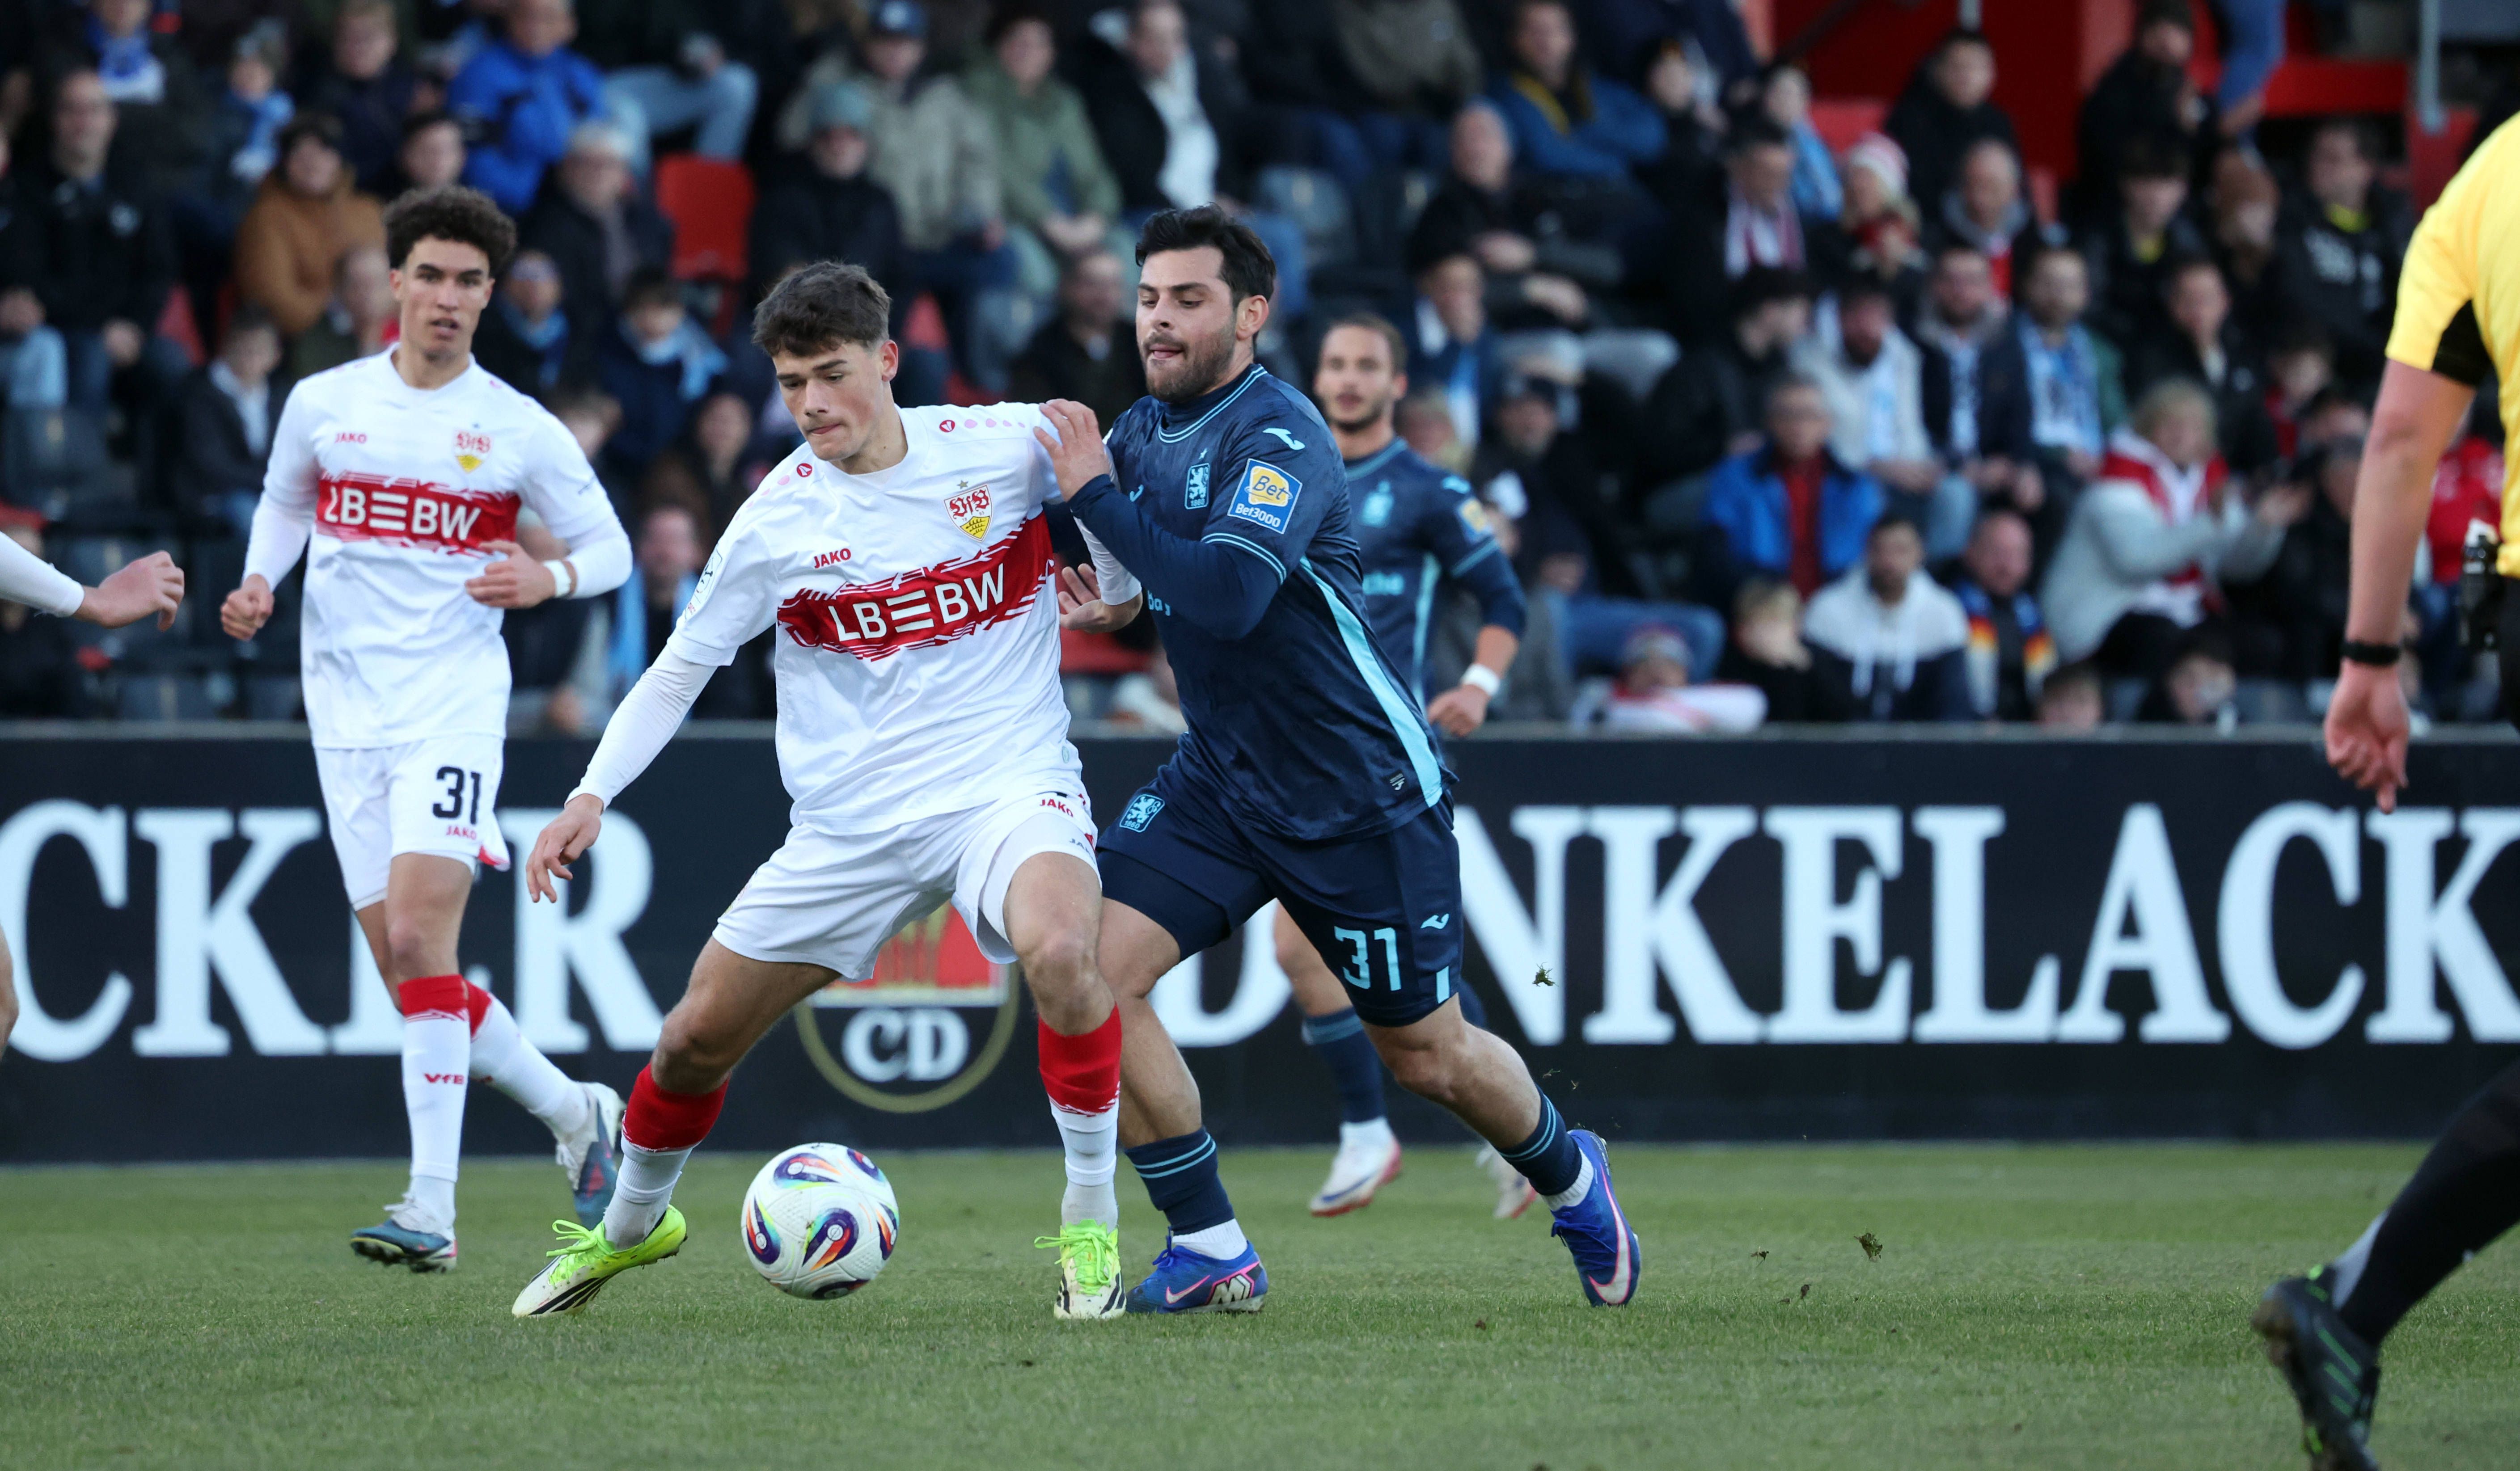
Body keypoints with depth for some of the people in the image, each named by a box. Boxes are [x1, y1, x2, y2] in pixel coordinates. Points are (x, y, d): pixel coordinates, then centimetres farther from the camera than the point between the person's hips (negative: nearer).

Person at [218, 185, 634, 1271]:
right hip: (348, 715, 4)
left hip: (454, 703, -4)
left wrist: (551, 579, -14)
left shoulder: (521, 430, 0)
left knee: (418, 939, -20)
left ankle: (432, 1209, -21)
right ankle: (574, 1112, 26)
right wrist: (258, 584, 4)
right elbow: (283, 502, 24)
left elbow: (611, 549, 8)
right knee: (409, 974, 3)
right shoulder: (323, 405, 6)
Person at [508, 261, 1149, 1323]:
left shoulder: (1008, 447, -6)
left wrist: (1117, 578, -11)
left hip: (1009, 786, -3)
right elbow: (681, 668, 5)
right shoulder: (779, 519, -4)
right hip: (849, 826, 3)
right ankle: (630, 1226, 39)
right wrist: (594, 795, -7)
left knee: (1058, 951, -36)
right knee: (696, 1038, 7)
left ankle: (1092, 1229, -18)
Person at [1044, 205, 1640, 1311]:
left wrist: (1096, 496, -30)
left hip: (1364, 792, -7)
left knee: (1425, 1056, 7)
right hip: (1219, 781, 7)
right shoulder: (1147, 428, 4)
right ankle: (1211, 1253, -6)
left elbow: (1228, 597, -36)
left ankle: (1569, 1178, 40)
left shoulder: (1279, 436, -20)